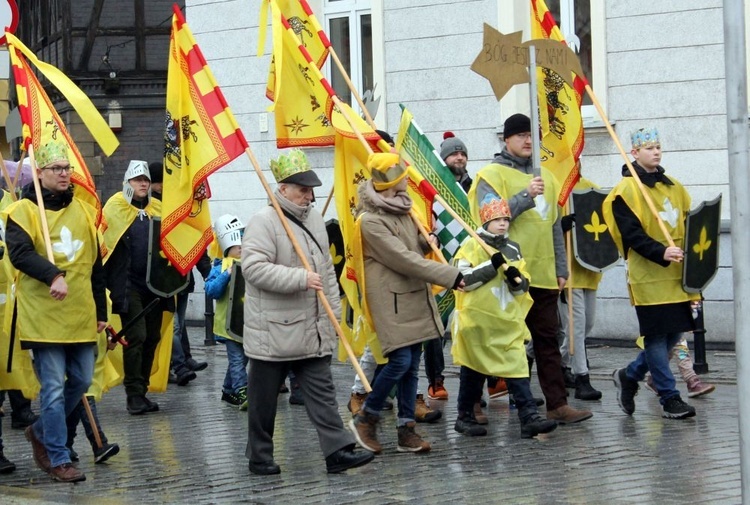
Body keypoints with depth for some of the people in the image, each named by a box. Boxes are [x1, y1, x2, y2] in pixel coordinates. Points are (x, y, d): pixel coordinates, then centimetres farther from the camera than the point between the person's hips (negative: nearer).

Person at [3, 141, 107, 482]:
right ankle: (58, 459, 4)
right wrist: (53, 275, -33)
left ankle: (41, 432, 31)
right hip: (43, 317, -6)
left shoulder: (84, 212, 14)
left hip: (81, 316, 6)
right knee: (54, 388, -4)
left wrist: (101, 311, 17)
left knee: (81, 380, 10)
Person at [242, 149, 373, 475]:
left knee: (321, 391, 2)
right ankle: (259, 457, 16)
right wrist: (300, 278, -28)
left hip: (313, 331, 7)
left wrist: (334, 310, 14)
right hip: (273, 331, -7)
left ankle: (337, 451, -1)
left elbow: (327, 269, 19)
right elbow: (254, 268, -24)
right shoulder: (263, 222, -14)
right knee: (264, 398, 4)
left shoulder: (314, 220, 12)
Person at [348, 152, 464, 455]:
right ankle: (366, 419, 4)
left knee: (411, 365, 7)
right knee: (400, 361, -14)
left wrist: (426, 243, 1)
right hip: (391, 300, -9)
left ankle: (406, 430, 11)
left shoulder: (401, 209, 13)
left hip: (414, 299, 9)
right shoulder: (371, 220, -15)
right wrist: (450, 275, -20)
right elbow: (403, 259, -20)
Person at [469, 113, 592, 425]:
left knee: (547, 340, 6)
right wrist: (526, 196, -24)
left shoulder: (545, 176, 17)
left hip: (544, 276, 6)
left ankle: (557, 404, 7)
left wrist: (561, 268, 14)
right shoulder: (492, 174, -3)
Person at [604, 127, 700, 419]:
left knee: (675, 332, 8)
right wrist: (661, 253, -26)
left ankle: (630, 376, 26)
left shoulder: (673, 186, 15)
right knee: (657, 335, -4)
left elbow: (687, 224, 20)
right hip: (648, 276, -7)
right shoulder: (626, 190, -6)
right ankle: (669, 398, 2)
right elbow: (631, 234, -14)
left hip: (677, 274, 7)